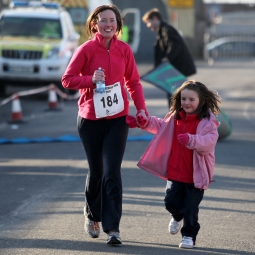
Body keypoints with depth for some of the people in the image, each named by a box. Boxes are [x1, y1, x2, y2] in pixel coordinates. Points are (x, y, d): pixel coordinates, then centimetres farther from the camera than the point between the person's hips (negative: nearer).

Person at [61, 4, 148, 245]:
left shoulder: (124, 50, 0)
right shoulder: (86, 49, -7)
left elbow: (133, 82, 9)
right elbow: (67, 79, -5)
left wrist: (141, 108, -3)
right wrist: (91, 79, -21)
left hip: (118, 119, 1)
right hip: (90, 119, -1)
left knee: (112, 172, -10)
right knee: (96, 171, 11)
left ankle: (112, 228, -10)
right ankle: (92, 215, 37)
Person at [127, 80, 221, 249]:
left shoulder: (207, 122, -14)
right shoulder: (175, 118, 7)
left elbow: (209, 141, -31)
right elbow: (160, 126, 27)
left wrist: (191, 139, -47)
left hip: (196, 175, -5)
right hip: (175, 172, 5)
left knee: (191, 207, 0)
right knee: (171, 201, 6)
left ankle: (189, 236, 17)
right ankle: (178, 217, 40)